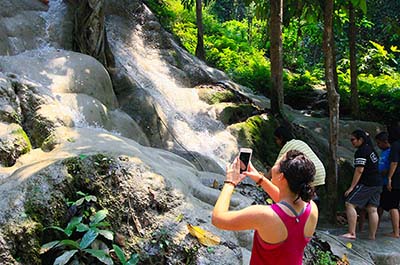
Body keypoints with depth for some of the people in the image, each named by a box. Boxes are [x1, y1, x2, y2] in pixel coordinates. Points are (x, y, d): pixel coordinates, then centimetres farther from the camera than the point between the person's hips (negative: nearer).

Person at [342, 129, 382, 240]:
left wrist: (351, 187, -17)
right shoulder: (371, 149, 16)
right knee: (372, 209, 9)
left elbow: (359, 170, -18)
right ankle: (372, 235, 12)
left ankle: (352, 233, -13)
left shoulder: (361, 151, -12)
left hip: (366, 184, -10)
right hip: (377, 183, 10)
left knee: (350, 204, -9)